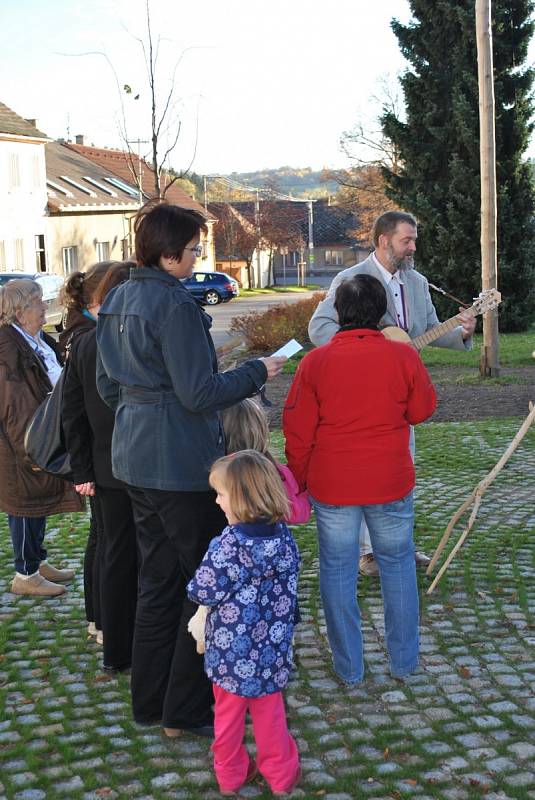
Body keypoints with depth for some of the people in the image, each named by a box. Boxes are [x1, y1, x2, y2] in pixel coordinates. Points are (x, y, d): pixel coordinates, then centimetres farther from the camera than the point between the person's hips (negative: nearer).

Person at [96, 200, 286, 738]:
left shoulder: (116, 302, 9)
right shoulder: (175, 306, -19)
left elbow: (107, 385, 16)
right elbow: (199, 393, -20)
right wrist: (257, 372, -8)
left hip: (134, 459, 9)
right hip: (182, 465, -9)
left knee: (158, 581, 18)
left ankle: (149, 701, 29)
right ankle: (186, 710, 13)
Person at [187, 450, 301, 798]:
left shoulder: (231, 542, -25)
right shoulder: (284, 536, -7)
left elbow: (203, 591, -19)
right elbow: (288, 591, 4)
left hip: (232, 650, -4)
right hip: (271, 649, 4)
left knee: (228, 714, 17)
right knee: (270, 714, 20)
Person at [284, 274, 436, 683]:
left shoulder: (315, 362, -8)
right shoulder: (404, 356, -9)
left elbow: (297, 431, -4)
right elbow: (422, 409, 6)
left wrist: (300, 479, 10)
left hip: (332, 485, 0)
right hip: (391, 482, 1)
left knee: (338, 570, 11)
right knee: (397, 564, 17)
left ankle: (348, 666, 20)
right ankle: (404, 660, 26)